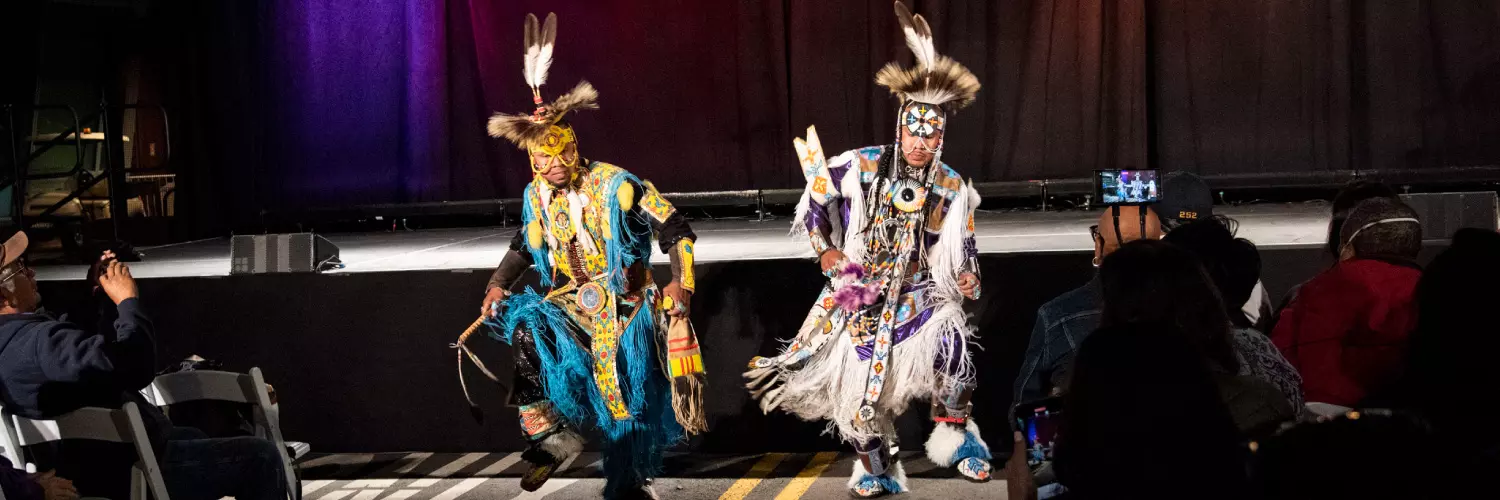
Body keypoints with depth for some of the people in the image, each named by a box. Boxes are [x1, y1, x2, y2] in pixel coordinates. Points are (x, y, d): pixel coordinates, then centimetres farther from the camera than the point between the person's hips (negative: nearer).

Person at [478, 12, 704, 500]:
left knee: (629, 402, -3)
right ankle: (550, 433, -22)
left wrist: (681, 283, -21)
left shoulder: (616, 185, -13)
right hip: (570, 303, 4)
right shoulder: (537, 197, 2)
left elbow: (677, 231, -10)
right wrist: (498, 284, 6)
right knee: (523, 322, -25)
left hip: (623, 306, -4)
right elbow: (525, 247, 20)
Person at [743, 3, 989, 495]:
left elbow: (957, 244, 7)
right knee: (858, 394, 3)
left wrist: (967, 275, -12)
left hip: (916, 292, 0)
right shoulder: (862, 166, -13)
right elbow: (814, 197, 0)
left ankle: (955, 435, -6)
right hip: (859, 293, 0)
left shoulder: (951, 189, -6)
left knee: (952, 344, -29)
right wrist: (825, 250, -7)